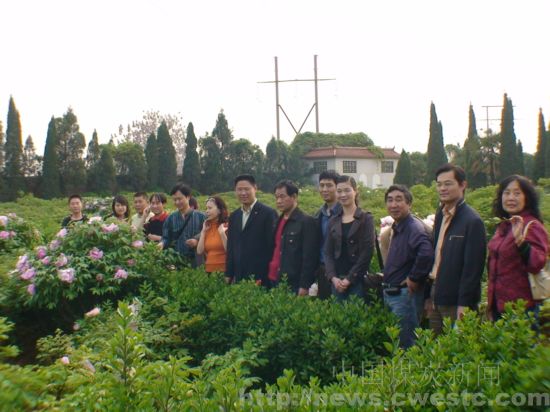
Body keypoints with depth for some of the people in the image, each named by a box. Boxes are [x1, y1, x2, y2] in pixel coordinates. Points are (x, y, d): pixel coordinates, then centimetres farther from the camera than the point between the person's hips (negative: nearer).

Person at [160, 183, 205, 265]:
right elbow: (166, 238, 8)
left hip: (195, 261, -2)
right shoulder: (170, 219, 11)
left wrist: (197, 241, -15)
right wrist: (162, 243, -14)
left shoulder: (200, 217, 3)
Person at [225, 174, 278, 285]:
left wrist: (263, 277, -11)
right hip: (238, 278, 5)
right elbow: (231, 247, 16)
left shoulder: (268, 213, -6)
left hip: (260, 278, -5)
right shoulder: (234, 216, 14)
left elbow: (271, 247, -8)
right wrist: (228, 275, 11)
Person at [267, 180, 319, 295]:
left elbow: (309, 258, -13)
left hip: (295, 286, -7)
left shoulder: (307, 221, -9)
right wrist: (270, 279, 11)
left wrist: (304, 286, -16)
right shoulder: (278, 221, 13)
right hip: (275, 283, 7)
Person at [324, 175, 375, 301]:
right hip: (337, 280, 4)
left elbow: (367, 252, -7)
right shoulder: (333, 222, 11)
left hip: (357, 280, -4)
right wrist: (333, 277, -7)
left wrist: (349, 278, -11)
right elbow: (328, 253, 8)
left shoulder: (365, 219, 0)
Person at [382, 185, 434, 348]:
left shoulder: (414, 227, -19)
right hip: (390, 294, 10)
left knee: (404, 344, 0)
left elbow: (427, 253, -37)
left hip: (405, 295, -9)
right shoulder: (396, 228, 11)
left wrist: (414, 279, -24)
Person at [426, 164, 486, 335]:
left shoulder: (472, 221, -13)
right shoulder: (440, 216, 12)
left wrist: (464, 305, -19)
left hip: (456, 302, -7)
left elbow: (473, 266, -17)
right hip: (437, 299, 7)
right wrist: (429, 296, 13)